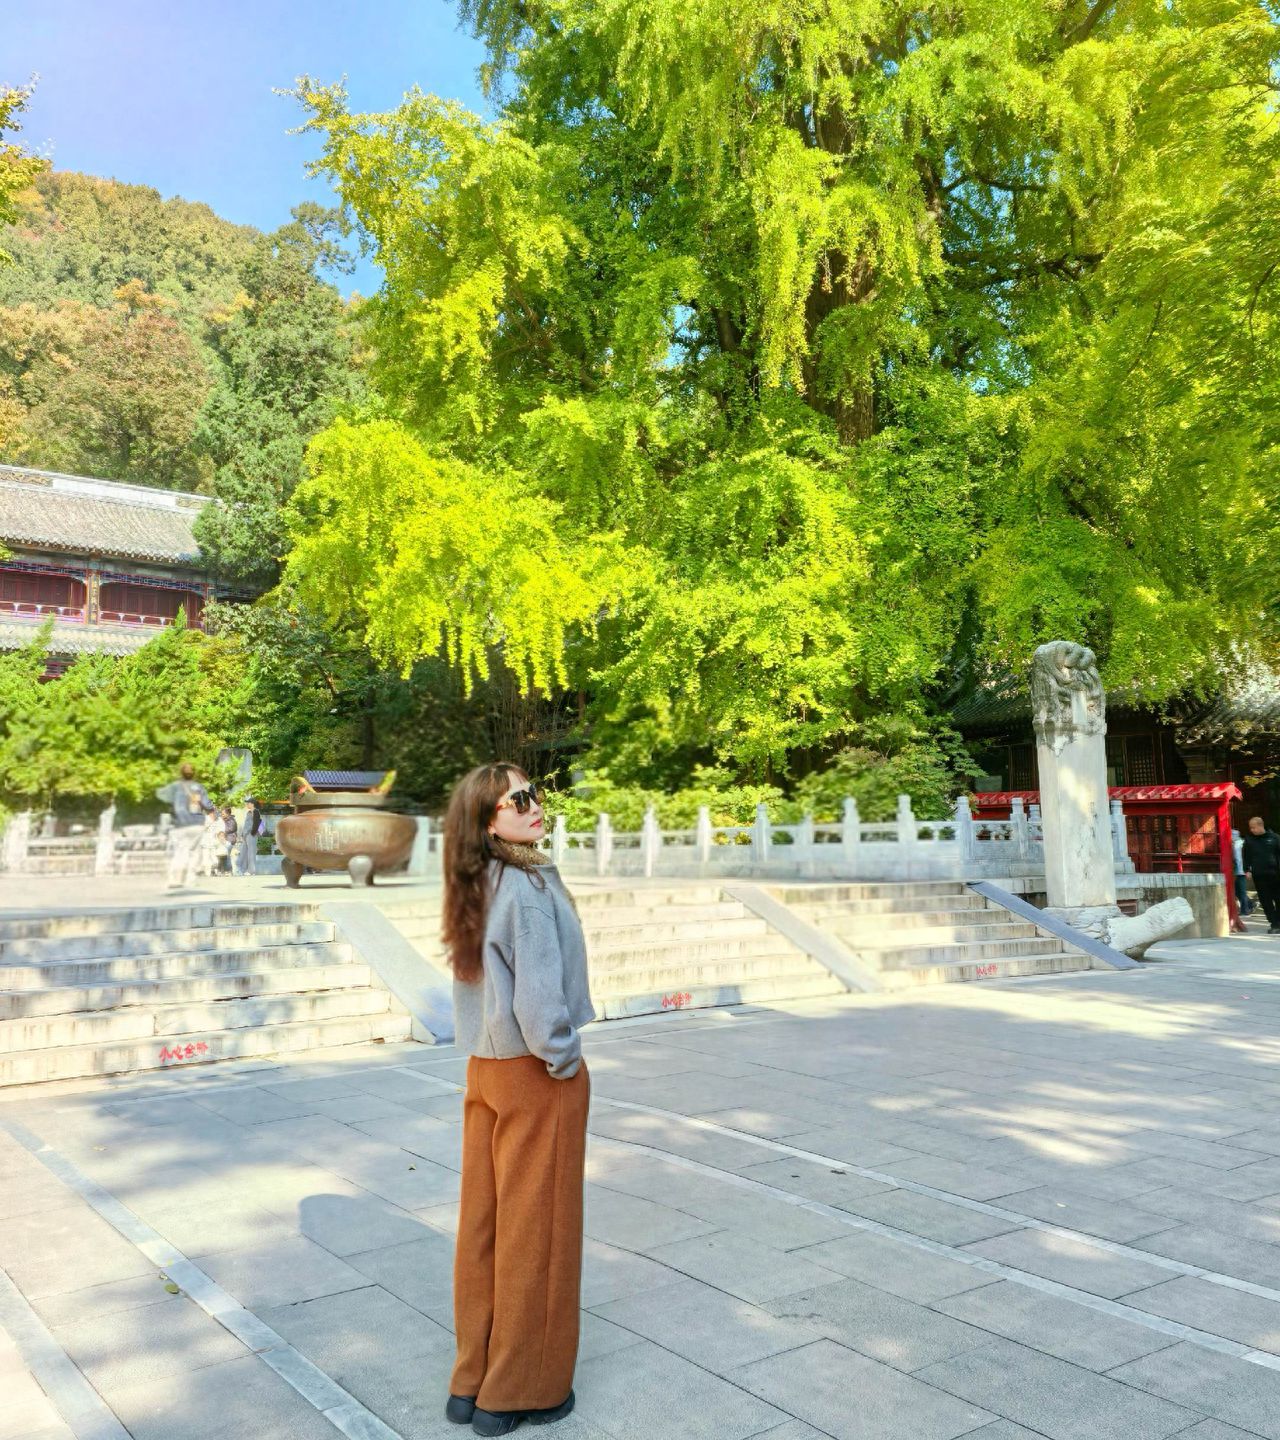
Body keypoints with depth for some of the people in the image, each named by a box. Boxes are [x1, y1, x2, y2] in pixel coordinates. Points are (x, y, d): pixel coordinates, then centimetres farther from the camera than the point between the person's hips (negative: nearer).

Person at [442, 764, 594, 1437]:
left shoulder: (475, 890, 4)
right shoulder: (529, 888, -21)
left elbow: (485, 980, 10)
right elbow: (539, 995, -25)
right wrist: (563, 1061, -10)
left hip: (486, 1071, 8)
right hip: (536, 1078, -8)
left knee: (484, 1221, 16)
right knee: (535, 1230, 7)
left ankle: (473, 1379, 31)